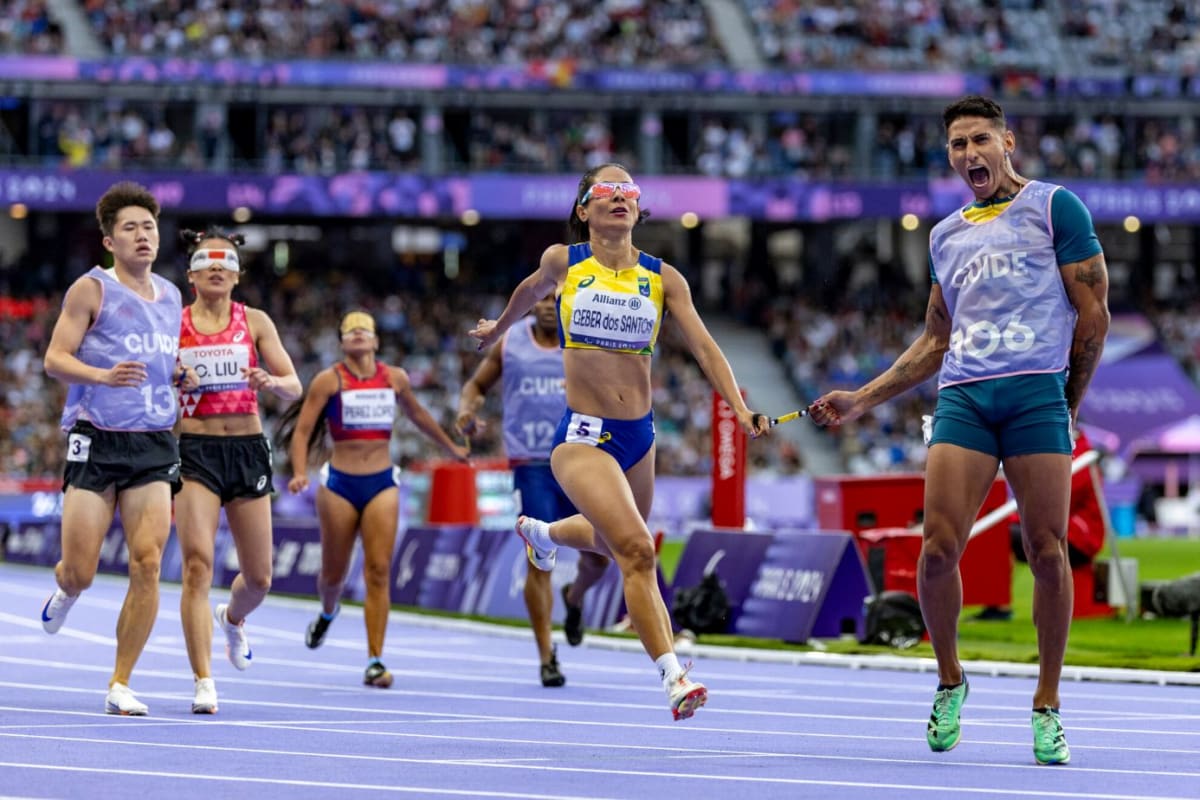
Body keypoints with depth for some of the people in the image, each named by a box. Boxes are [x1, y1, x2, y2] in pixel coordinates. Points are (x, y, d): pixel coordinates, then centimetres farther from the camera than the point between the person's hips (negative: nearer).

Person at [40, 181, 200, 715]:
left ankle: (120, 685, -1)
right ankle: (65, 591, 37)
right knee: (80, 574, -3)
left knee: (147, 563, -10)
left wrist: (183, 378, 6)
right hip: (96, 441, -4)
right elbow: (55, 359, -7)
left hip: (154, 446, 4)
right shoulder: (92, 289, -3)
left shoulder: (171, 296, 14)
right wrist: (104, 375, -24)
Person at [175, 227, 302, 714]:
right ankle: (203, 682, -16)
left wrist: (269, 381, -20)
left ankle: (233, 619, 45)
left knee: (259, 578, 8)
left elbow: (294, 388, 2)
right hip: (194, 451, -2)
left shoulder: (255, 322, 5)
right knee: (198, 563, -17)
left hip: (248, 451, 2)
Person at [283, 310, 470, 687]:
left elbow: (418, 414, 25)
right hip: (340, 484, -1)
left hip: (382, 485, 2)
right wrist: (300, 473, -20)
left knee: (379, 571, -10)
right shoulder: (329, 381, -4)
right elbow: (301, 431, -5)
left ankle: (375, 661, -9)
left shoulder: (395, 379, 6)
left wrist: (451, 448, 37)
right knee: (334, 572, 10)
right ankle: (327, 613, 47)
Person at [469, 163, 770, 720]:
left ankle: (541, 532, 62)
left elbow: (703, 345, -8)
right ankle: (674, 678, -22)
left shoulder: (662, 277, -1)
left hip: (639, 435, 4)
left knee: (611, 540, 28)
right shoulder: (563, 262, -3)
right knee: (637, 549, -22)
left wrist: (740, 408, -21)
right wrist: (498, 329, 37)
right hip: (583, 436, -4)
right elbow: (531, 290, 20)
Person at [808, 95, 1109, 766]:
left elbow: (1094, 314, 4)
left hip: (1038, 391, -4)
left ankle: (1048, 708, 5)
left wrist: (1067, 404, 3)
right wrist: (862, 400, 20)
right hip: (962, 398, 4)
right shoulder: (948, 235, 22)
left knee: (1047, 552, -6)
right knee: (939, 550, -9)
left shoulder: (1054, 206, 6)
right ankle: (950, 680, 14)